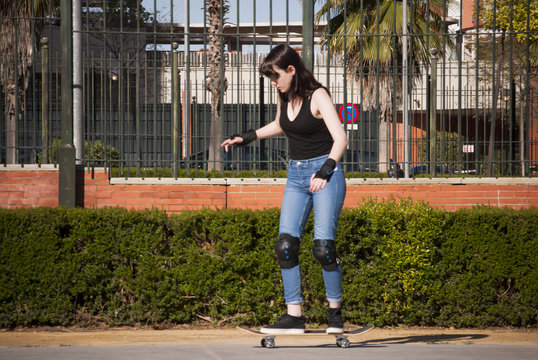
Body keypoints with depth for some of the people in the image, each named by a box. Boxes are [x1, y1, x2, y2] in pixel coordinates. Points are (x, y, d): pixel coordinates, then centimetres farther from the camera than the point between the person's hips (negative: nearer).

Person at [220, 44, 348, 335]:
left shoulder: (317, 96, -12)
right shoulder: (284, 97, 8)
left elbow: (340, 138, -21)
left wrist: (325, 171, -32)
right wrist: (246, 138, 30)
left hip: (325, 173, -6)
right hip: (296, 175, 6)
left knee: (323, 246, -13)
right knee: (286, 245, -8)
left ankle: (335, 312, 2)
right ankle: (294, 315, -6)